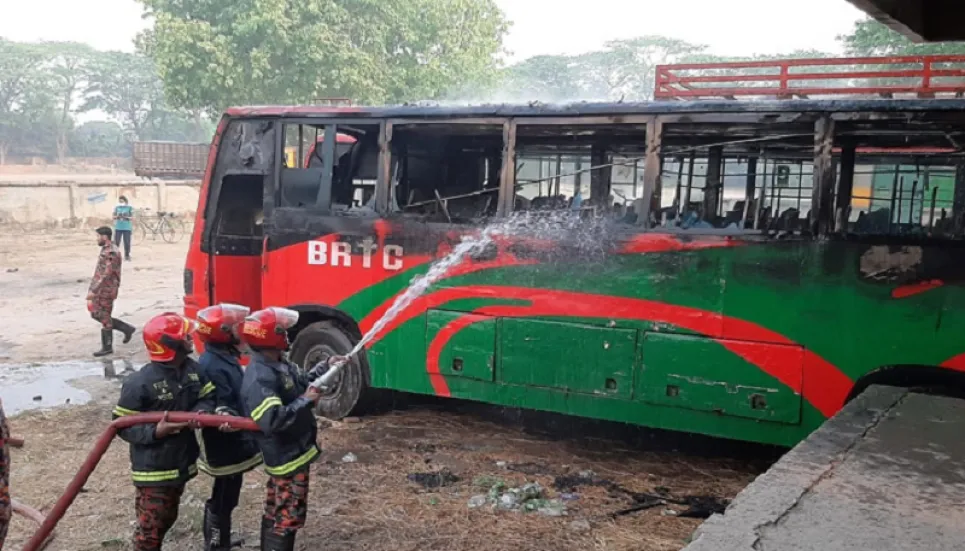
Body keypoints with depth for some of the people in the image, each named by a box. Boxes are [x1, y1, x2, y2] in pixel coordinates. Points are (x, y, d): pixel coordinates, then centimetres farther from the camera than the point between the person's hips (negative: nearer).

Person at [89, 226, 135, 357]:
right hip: (101, 290, 10)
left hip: (106, 290, -10)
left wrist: (93, 290, -26)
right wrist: (94, 289, 25)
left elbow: (106, 275, -26)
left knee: (104, 318, 0)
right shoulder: (106, 249, 11)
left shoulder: (110, 253, -21)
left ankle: (107, 347, 11)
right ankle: (126, 328, 18)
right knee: (96, 314, 15)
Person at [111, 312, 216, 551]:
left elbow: (207, 397, 7)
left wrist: (202, 412, -16)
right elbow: (122, 425, -15)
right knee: (150, 527, 4)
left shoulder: (194, 369, -2)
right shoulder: (140, 382, -22)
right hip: (153, 469, -7)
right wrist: (155, 431, -30)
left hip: (181, 463, 7)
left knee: (167, 519, 24)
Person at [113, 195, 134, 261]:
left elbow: (132, 218, -1)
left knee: (127, 243, -2)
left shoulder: (130, 208, 1)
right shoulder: (116, 208, 7)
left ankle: (127, 256, 8)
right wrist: (117, 216, -13)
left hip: (127, 228, -1)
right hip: (118, 228, 2)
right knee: (116, 242, -3)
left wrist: (126, 217, -19)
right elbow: (114, 217, 8)